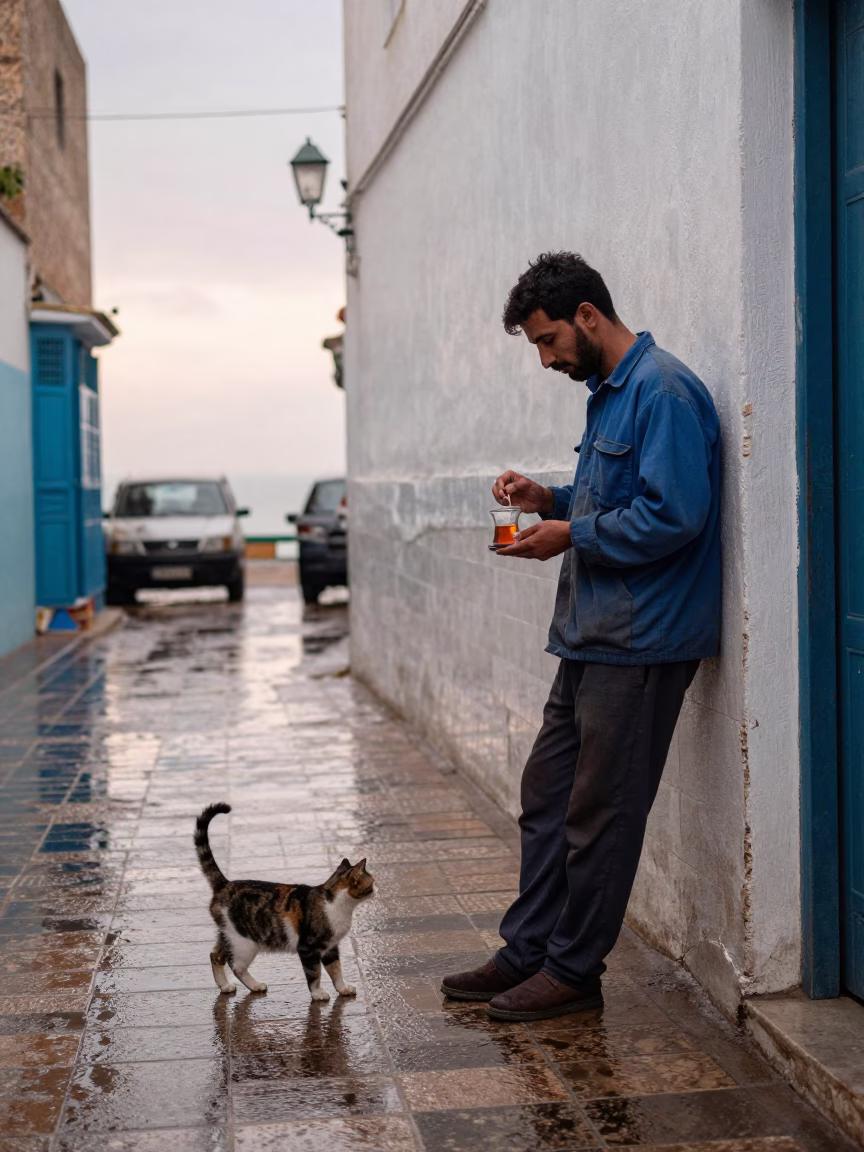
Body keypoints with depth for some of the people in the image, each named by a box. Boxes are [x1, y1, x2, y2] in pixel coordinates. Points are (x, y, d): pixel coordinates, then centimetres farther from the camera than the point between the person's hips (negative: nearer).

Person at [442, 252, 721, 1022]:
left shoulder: (662, 392, -15)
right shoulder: (609, 393, 16)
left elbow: (673, 515, -24)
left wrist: (572, 535, -15)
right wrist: (550, 500, 8)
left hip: (641, 642, -10)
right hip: (593, 638, 10)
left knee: (600, 812, 0)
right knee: (548, 794, 14)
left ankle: (573, 971, 13)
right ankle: (527, 951, 25)